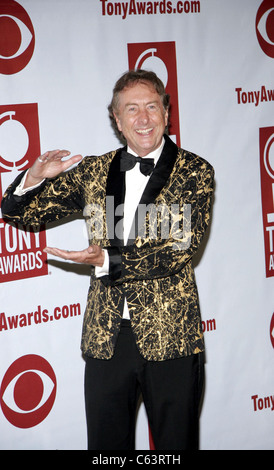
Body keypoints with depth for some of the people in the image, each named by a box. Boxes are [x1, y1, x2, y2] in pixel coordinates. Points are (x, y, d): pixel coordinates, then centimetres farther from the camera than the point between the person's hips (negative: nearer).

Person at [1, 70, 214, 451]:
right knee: (106, 445, 14)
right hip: (106, 338, 3)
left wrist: (108, 261, -22)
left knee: (176, 443, 10)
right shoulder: (93, 171, 7)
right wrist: (35, 177, -11)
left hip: (169, 335, -3)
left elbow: (182, 247, -14)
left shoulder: (194, 172, -2)